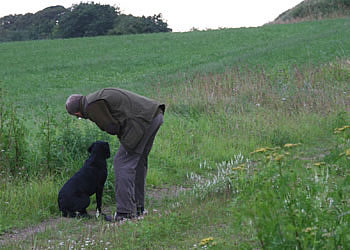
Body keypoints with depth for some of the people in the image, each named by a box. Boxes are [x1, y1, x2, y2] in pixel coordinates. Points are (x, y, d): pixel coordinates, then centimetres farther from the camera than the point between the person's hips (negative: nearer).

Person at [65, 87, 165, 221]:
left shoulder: (92, 106, -5)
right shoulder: (99, 96, 24)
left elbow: (112, 127, -6)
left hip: (143, 120, -10)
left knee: (123, 164, -4)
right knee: (138, 161, 19)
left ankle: (125, 212, -6)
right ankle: (137, 208, 25)